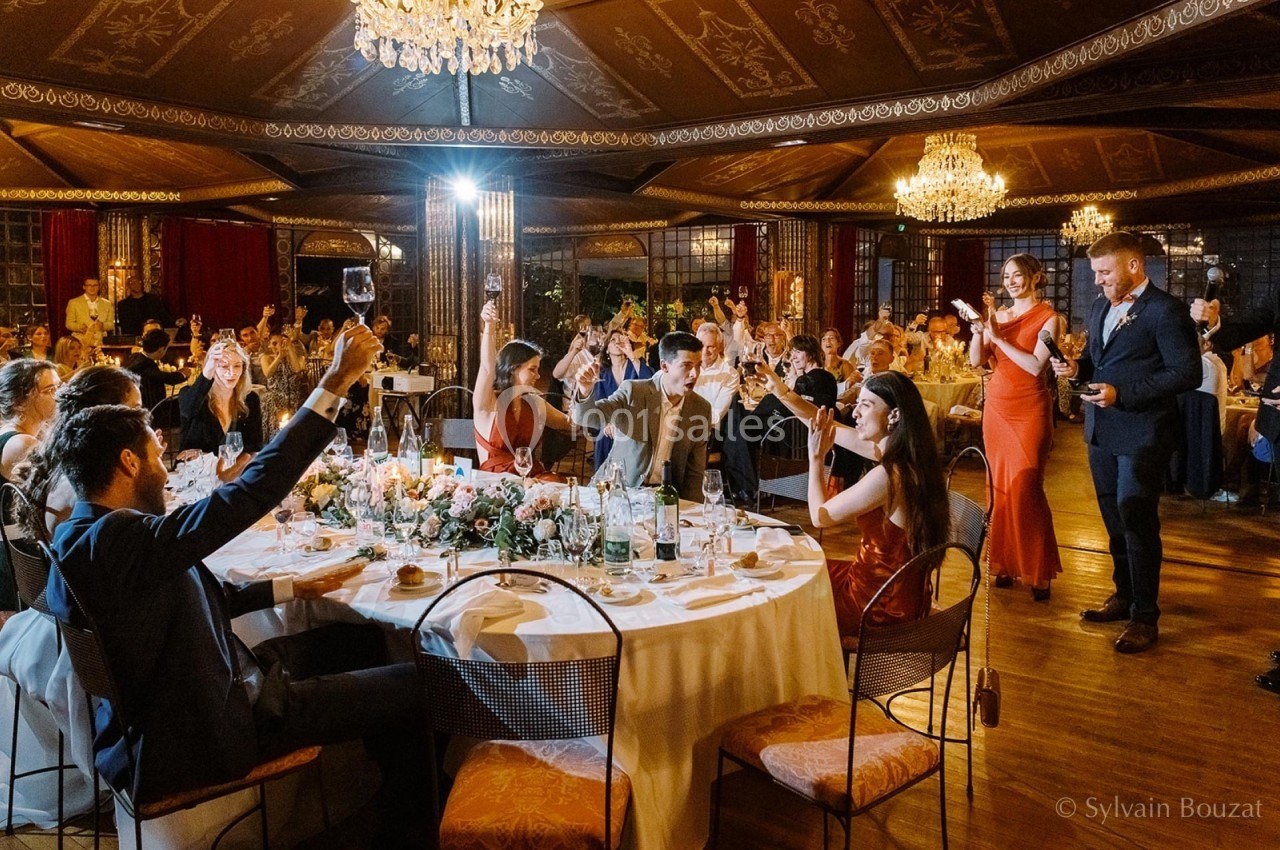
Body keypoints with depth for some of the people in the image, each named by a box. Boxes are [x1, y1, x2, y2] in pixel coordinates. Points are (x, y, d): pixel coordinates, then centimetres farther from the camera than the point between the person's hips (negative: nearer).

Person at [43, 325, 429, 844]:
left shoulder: (88, 535, 5)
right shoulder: (115, 538, -28)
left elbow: (203, 600, 11)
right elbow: (250, 493, -34)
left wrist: (293, 587, 8)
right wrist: (335, 383, -33)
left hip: (204, 689, 11)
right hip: (204, 731, -11)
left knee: (362, 638, 19)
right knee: (415, 684, -6)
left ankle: (378, 797, 33)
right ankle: (413, 817, 21)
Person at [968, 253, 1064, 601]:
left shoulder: (1048, 318, -5)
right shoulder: (999, 315, 10)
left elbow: (1036, 366, -17)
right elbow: (976, 360, 3)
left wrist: (999, 338, -15)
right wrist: (979, 327, -11)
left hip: (1029, 410, -5)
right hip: (997, 406, 5)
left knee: (1025, 488, -7)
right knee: (1001, 487, 8)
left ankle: (1038, 572, 3)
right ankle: (1006, 563, 17)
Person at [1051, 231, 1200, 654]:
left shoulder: (1166, 310, -13)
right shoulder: (1101, 307, 12)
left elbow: (1187, 373, -17)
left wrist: (1123, 393, -23)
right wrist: (1077, 367, -1)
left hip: (1141, 433, -8)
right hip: (1101, 430, 8)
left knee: (1136, 520, -3)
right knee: (1114, 518, 16)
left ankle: (1144, 617, 9)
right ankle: (1124, 594, 32)